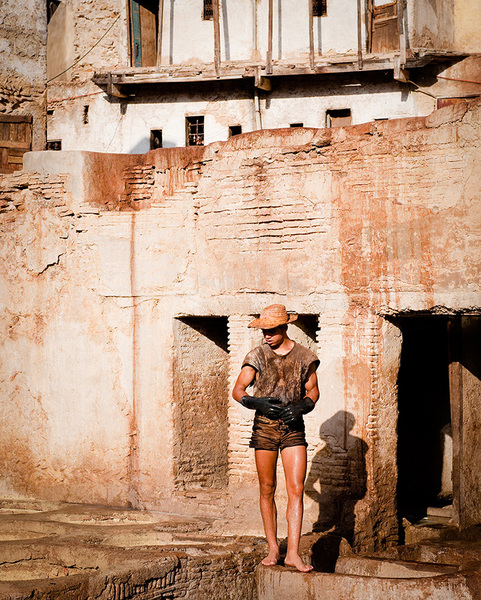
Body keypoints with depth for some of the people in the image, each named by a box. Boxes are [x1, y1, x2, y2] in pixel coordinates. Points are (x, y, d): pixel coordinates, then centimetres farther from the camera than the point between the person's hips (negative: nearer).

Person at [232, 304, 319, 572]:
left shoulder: (303, 356, 2)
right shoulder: (257, 356, 0)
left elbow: (313, 391, 10)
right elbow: (238, 390, -1)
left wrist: (301, 406, -11)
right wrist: (256, 402, -20)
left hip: (294, 428, 0)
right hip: (264, 427, 0)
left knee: (296, 490, -7)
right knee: (267, 490, 5)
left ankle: (293, 552, -4)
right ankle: (273, 549, 17)